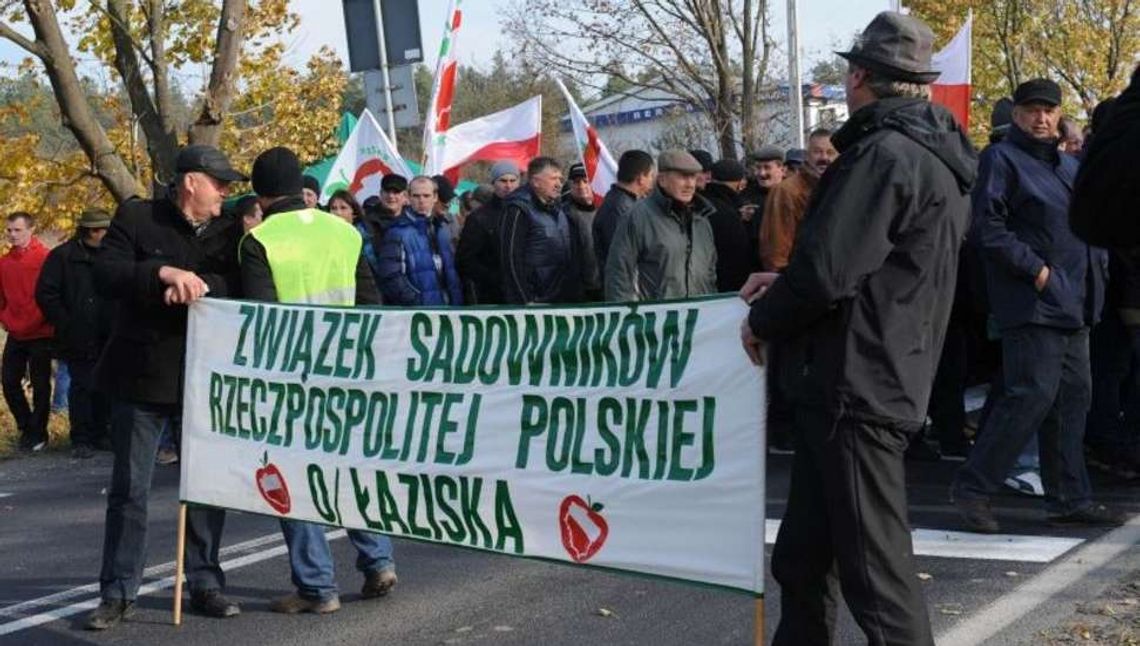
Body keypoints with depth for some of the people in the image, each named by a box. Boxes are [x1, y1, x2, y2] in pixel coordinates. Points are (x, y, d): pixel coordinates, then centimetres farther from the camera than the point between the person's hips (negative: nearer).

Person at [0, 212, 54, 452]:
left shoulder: (45, 258, -11)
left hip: (40, 335, -6)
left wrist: (38, 321, -11)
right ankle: (26, 426, 25)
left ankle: (37, 434, 13)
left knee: (40, 385, 2)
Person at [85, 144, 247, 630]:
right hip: (141, 376, -2)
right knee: (128, 490, 4)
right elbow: (104, 276, -13)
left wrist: (197, 285, -24)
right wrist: (164, 273, -26)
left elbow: (239, 288, -7)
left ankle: (205, 584, 19)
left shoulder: (228, 232, 6)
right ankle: (118, 592, 12)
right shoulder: (136, 218, -1)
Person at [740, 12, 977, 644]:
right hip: (879, 379, 10)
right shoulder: (933, 157, 15)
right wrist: (786, 282, 17)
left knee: (873, 563, -4)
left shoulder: (884, 155, -17)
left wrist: (763, 321, -3)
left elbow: (827, 270, -21)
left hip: (854, 385, -10)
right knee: (802, 556, 16)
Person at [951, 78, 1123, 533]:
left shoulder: (1069, 166, 20)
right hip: (1033, 303, -8)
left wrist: (1096, 271, 9)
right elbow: (988, 226, -15)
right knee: (1032, 395, -13)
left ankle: (1070, 499, 16)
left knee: (1072, 398, 9)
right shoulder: (1002, 158, -6)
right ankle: (972, 487, -3)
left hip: (1073, 305, 9)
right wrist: (1036, 270, -17)